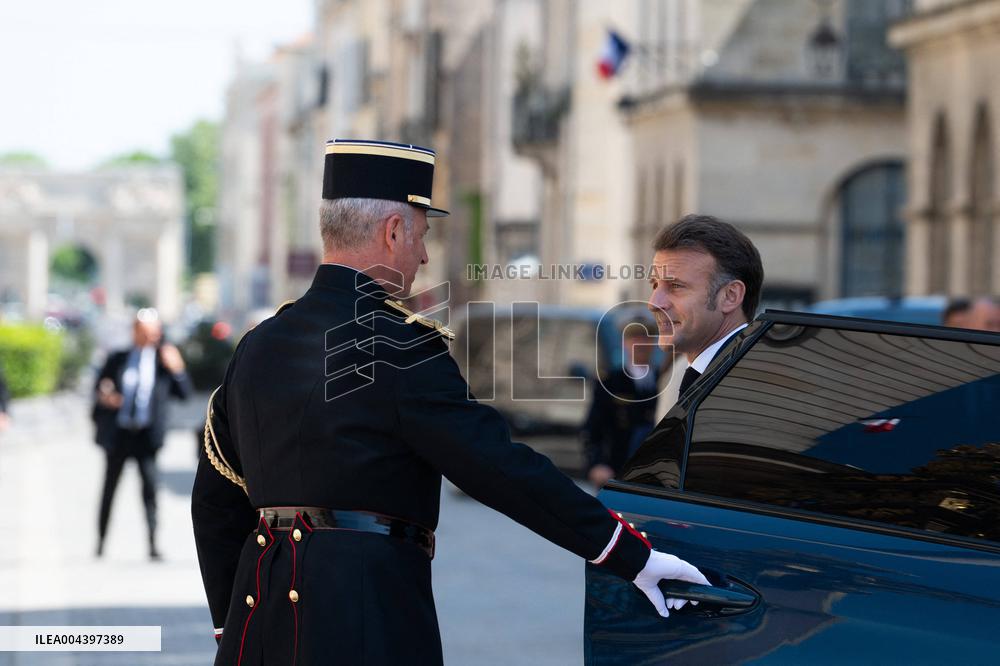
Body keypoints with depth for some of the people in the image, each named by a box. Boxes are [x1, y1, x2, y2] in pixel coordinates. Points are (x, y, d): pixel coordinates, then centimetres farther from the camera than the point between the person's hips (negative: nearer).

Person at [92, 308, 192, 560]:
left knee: (150, 485, -14)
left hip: (146, 434, -2)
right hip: (118, 433, 2)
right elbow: (99, 387, 14)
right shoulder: (118, 360, 11)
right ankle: (100, 541, 19)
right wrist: (104, 397, -8)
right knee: (109, 488, 8)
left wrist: (176, 370, -12)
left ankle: (153, 544, -13)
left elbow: (184, 393, 4)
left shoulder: (163, 361, 7)